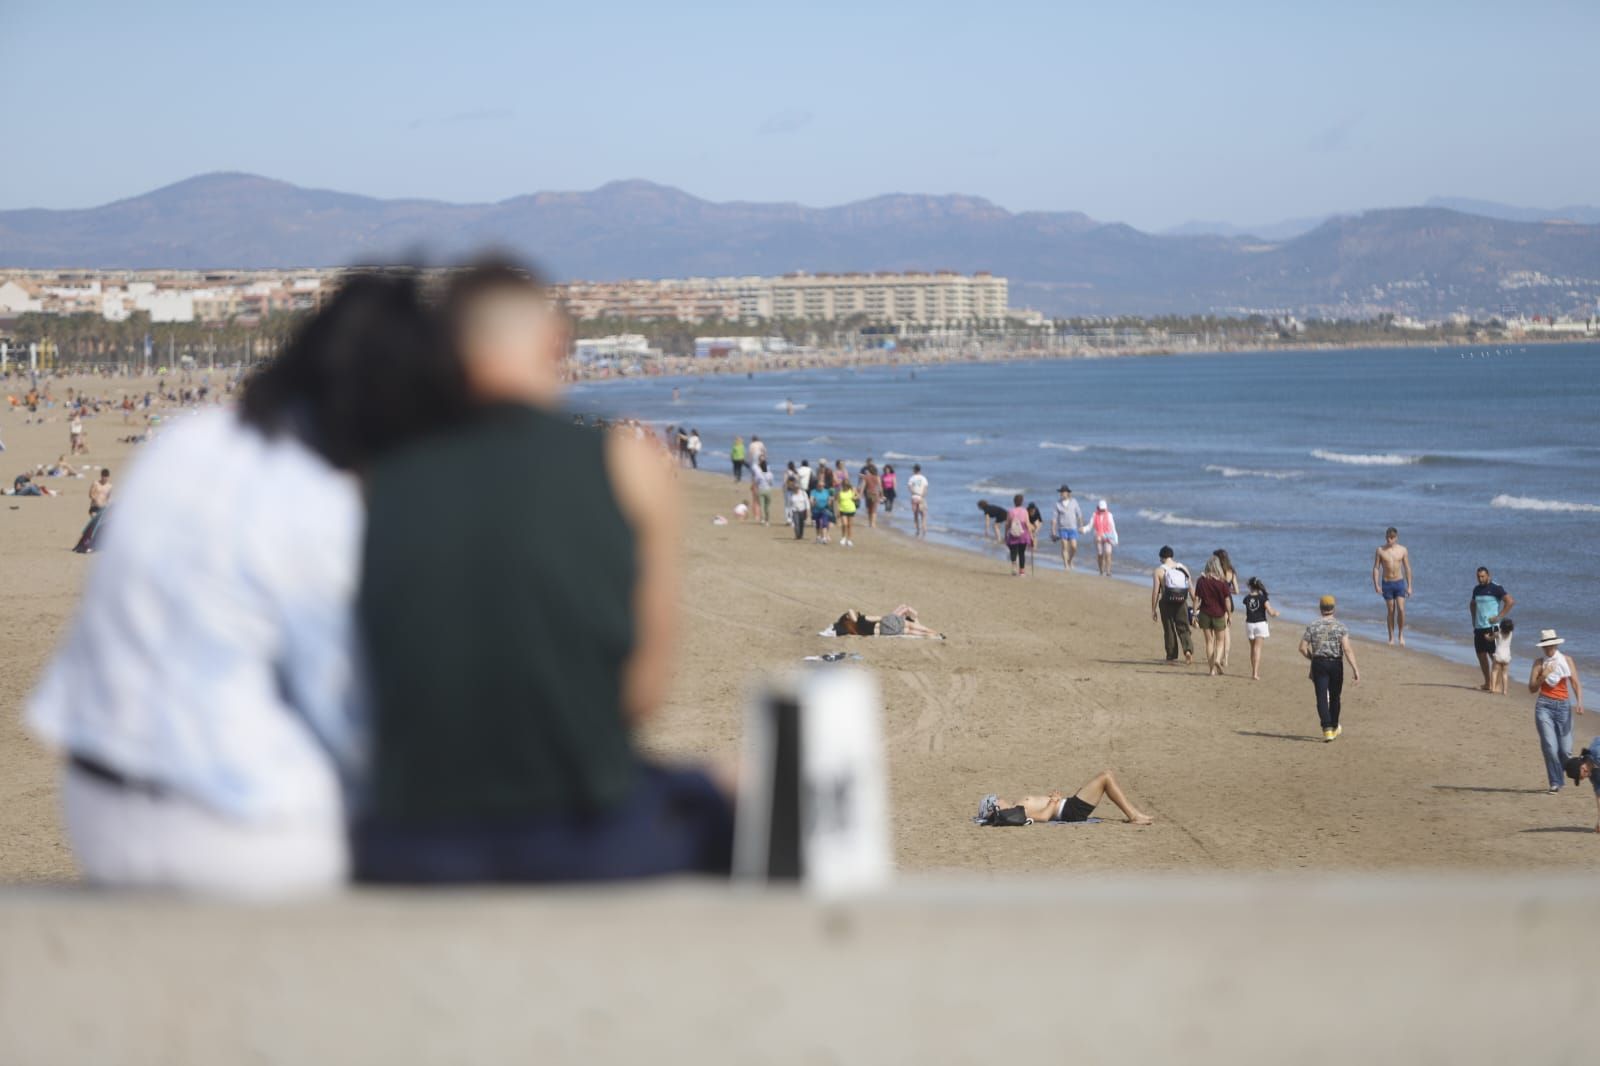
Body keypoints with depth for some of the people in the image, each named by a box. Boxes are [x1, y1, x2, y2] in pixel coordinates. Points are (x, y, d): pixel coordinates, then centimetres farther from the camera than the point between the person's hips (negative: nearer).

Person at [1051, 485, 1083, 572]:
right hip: (1062, 528, -1)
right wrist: (1053, 531, -6)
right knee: (1064, 547, -5)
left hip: (1072, 528, 1)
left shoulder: (1073, 502, 0)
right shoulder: (1058, 504, -3)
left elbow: (1079, 515, 6)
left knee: (1073, 547, -7)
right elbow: (1054, 518, -2)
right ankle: (1066, 566, 0)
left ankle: (1070, 561, 19)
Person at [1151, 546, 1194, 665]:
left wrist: (1153, 610, -2)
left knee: (1169, 630, 8)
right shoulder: (1183, 568, 7)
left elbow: (1155, 592, -7)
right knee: (1183, 628, 7)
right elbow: (1191, 588, 6)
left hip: (1167, 602, -2)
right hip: (1182, 602, 2)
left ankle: (1171, 657, 11)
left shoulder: (1159, 570, -4)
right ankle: (1188, 649, -16)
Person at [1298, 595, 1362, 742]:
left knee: (1322, 698, -3)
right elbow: (1347, 649, -14)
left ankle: (1327, 729, -17)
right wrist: (1355, 669, -16)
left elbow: (1302, 647, -2)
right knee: (1334, 697, 16)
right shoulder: (1340, 626, -4)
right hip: (1335, 664, 0)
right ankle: (1334, 727, 32)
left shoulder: (1313, 626, 0)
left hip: (1318, 663, 0)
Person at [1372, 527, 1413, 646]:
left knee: (1401, 609, -10)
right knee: (1391, 611, 4)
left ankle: (1401, 634, 8)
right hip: (1386, 583, 0)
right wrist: (1376, 585, -13)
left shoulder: (1403, 550, -1)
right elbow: (1376, 568, -3)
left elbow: (1407, 568, 4)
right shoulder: (1380, 550, -4)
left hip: (1399, 582, 0)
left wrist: (1409, 586, 1)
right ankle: (1391, 637, 14)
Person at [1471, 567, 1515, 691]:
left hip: (1491, 627, -8)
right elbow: (1472, 604, 32)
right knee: (1481, 655, 10)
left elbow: (1510, 601, -17)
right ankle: (1487, 683, 19)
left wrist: (1499, 617, -17)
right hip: (1478, 627, 8)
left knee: (1493, 655, -7)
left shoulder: (1495, 588, -9)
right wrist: (1474, 619, 19)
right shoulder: (1477, 589, 13)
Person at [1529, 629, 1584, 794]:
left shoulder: (1567, 660, 8)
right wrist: (1543, 675, -13)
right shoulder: (1539, 663, 6)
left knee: (1565, 749, -2)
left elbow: (1576, 683, 1)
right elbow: (1532, 688, 3)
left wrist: (1579, 702, -14)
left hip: (1563, 706, 1)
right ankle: (1555, 782, -1)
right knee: (1550, 747, -12)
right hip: (1544, 706, -1)